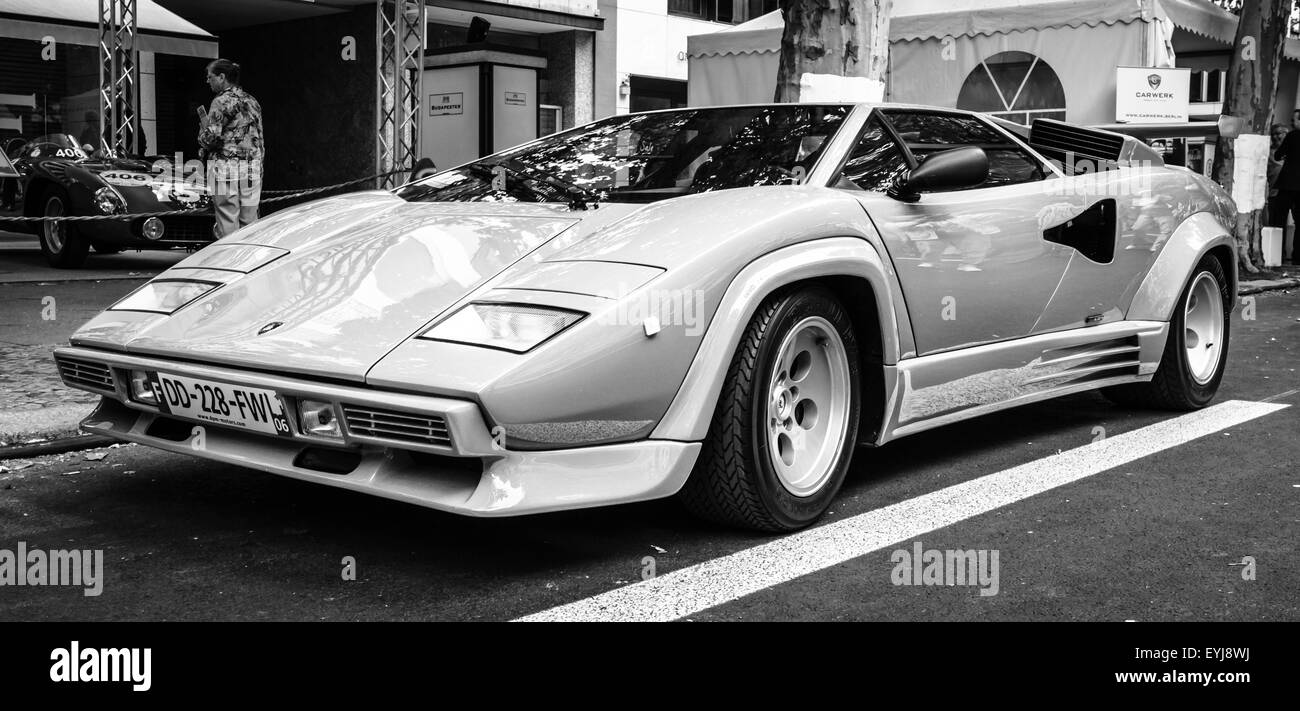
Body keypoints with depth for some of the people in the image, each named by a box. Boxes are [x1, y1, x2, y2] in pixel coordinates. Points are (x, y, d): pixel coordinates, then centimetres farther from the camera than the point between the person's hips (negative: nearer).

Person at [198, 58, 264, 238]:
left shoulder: (222, 102, -8)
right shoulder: (252, 101, 15)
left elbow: (211, 137, -15)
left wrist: (203, 128, 7)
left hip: (226, 167, -7)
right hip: (253, 168, 7)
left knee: (228, 223, -4)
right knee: (250, 222, 9)